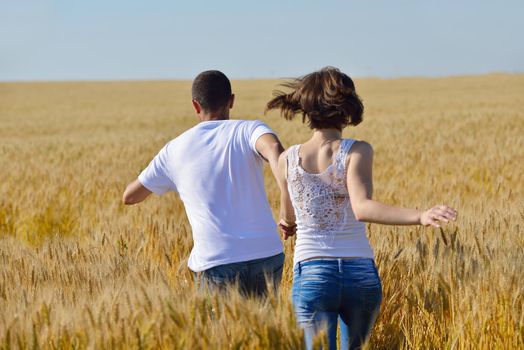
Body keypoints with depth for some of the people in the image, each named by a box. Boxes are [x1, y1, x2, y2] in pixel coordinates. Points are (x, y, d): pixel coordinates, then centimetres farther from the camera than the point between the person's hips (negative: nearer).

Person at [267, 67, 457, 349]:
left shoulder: (287, 159, 1)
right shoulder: (357, 151, -7)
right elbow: (362, 208, -24)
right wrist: (421, 217, -33)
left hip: (312, 276, 0)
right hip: (361, 276, 0)